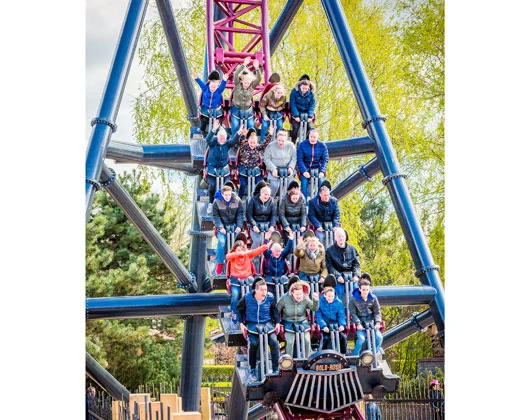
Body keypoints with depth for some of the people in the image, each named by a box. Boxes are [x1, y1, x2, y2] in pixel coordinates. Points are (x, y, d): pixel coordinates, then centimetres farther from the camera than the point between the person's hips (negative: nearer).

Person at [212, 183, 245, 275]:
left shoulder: (237, 200, -5)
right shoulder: (217, 202, -8)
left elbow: (240, 214, 0)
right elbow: (216, 216, -4)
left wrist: (239, 226, -11)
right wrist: (220, 227, -14)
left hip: (234, 225, 1)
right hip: (222, 226, -1)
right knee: (221, 242, -21)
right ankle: (220, 263, -7)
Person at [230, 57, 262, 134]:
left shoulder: (252, 86, -10)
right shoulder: (237, 85, -14)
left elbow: (259, 78, -25)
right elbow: (236, 74, -30)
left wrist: (257, 68, -43)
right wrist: (244, 65, -43)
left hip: (248, 110, 2)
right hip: (236, 109, -2)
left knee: (251, 127, 3)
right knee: (235, 127, -3)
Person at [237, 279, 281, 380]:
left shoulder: (270, 297, -1)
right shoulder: (247, 298, -5)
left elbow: (274, 310, 15)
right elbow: (240, 310, 9)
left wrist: (277, 322, 6)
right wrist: (241, 323, -1)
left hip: (267, 324, 2)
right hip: (252, 324, -2)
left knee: (274, 342, -22)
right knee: (254, 343, -28)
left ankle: (276, 369, -9)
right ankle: (252, 369, -7)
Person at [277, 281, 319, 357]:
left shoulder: (305, 299, -8)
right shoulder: (285, 299, -13)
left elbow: (314, 308, -14)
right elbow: (277, 310, -4)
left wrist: (315, 300, -33)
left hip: (302, 322, 2)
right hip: (289, 323, -2)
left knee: (307, 341, -9)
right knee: (290, 342, -17)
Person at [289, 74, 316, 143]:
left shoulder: (311, 93, -5)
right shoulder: (294, 91, -12)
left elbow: (312, 105, -4)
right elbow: (292, 104, -14)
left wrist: (310, 116, -17)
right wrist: (296, 116, -21)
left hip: (306, 113, 2)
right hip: (296, 112, -2)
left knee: (308, 128, -12)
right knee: (295, 128, -17)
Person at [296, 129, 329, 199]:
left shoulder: (322, 145, -1)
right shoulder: (302, 145, -6)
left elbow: (325, 160, 0)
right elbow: (299, 159, -8)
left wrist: (322, 171, -14)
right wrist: (304, 171, -20)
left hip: (318, 168, 1)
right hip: (305, 168, -1)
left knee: (321, 182, -22)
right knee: (304, 182, -23)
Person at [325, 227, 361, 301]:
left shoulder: (352, 249, 13)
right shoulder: (330, 250, 5)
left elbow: (357, 264, 11)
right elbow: (329, 266, -2)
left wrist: (356, 275, -7)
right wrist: (338, 276, -16)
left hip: (351, 275, 2)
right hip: (338, 276, -2)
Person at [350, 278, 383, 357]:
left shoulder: (373, 298, 4)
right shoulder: (353, 300, -4)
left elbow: (377, 312, 6)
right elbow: (353, 314, -5)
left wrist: (378, 323, -10)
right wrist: (358, 323, -20)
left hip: (371, 322, 3)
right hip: (360, 323, -3)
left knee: (379, 337, -20)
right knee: (361, 338, -29)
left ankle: (373, 356, 2)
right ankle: (354, 357, -11)